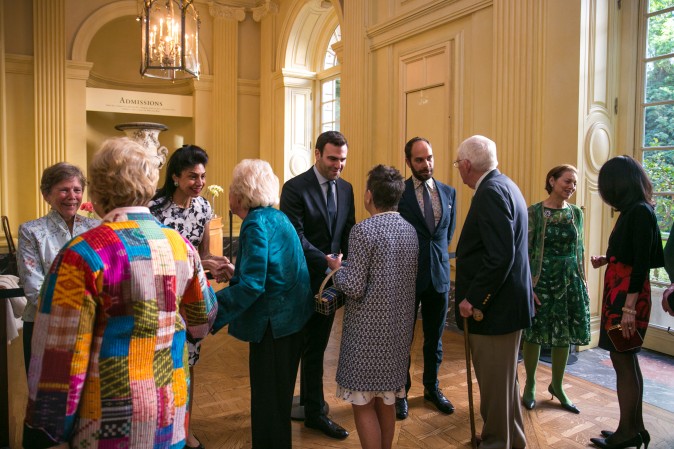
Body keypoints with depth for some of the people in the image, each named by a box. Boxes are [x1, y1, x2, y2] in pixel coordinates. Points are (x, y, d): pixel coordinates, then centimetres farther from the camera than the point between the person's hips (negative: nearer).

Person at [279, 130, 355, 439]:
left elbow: (348, 233, 11)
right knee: (299, 346, 7)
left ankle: (309, 403, 32)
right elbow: (296, 238, -17)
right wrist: (328, 263, -23)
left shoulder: (345, 189, 7)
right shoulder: (295, 188, -11)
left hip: (330, 279, 6)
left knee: (316, 347, 16)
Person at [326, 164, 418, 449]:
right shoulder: (410, 230, 5)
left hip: (368, 329, -7)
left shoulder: (363, 230, -16)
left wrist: (337, 268, 0)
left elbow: (355, 287, -18)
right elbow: (410, 279, 10)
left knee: (363, 403, 6)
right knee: (386, 399, 20)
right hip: (400, 327, 7)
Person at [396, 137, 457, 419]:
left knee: (434, 338, 16)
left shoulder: (448, 192, 5)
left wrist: (438, 254, 7)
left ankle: (432, 387, 35)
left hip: (439, 274, 4)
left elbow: (449, 231, 14)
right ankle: (401, 392, 27)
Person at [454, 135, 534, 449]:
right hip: (503, 301, 11)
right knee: (500, 378, 23)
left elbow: (500, 256, -27)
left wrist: (473, 299, -20)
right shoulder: (502, 185, 13)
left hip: (495, 305, -11)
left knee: (495, 381, 4)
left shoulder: (491, 191, -19)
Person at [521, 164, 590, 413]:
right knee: (535, 334, 5)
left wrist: (583, 281, 9)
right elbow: (525, 251, -9)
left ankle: (557, 386, 32)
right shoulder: (534, 212, -8)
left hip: (570, 281, 4)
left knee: (564, 336, 12)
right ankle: (530, 385, 25)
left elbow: (580, 250, 12)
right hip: (541, 280, -4)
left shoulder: (576, 213, 6)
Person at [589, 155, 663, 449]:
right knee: (627, 360, 14)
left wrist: (630, 307, -23)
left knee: (623, 361, 0)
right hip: (619, 292, 9)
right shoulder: (633, 210, 11)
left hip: (627, 295, -9)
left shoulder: (640, 212, -16)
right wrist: (607, 260, 18)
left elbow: (642, 262, -21)